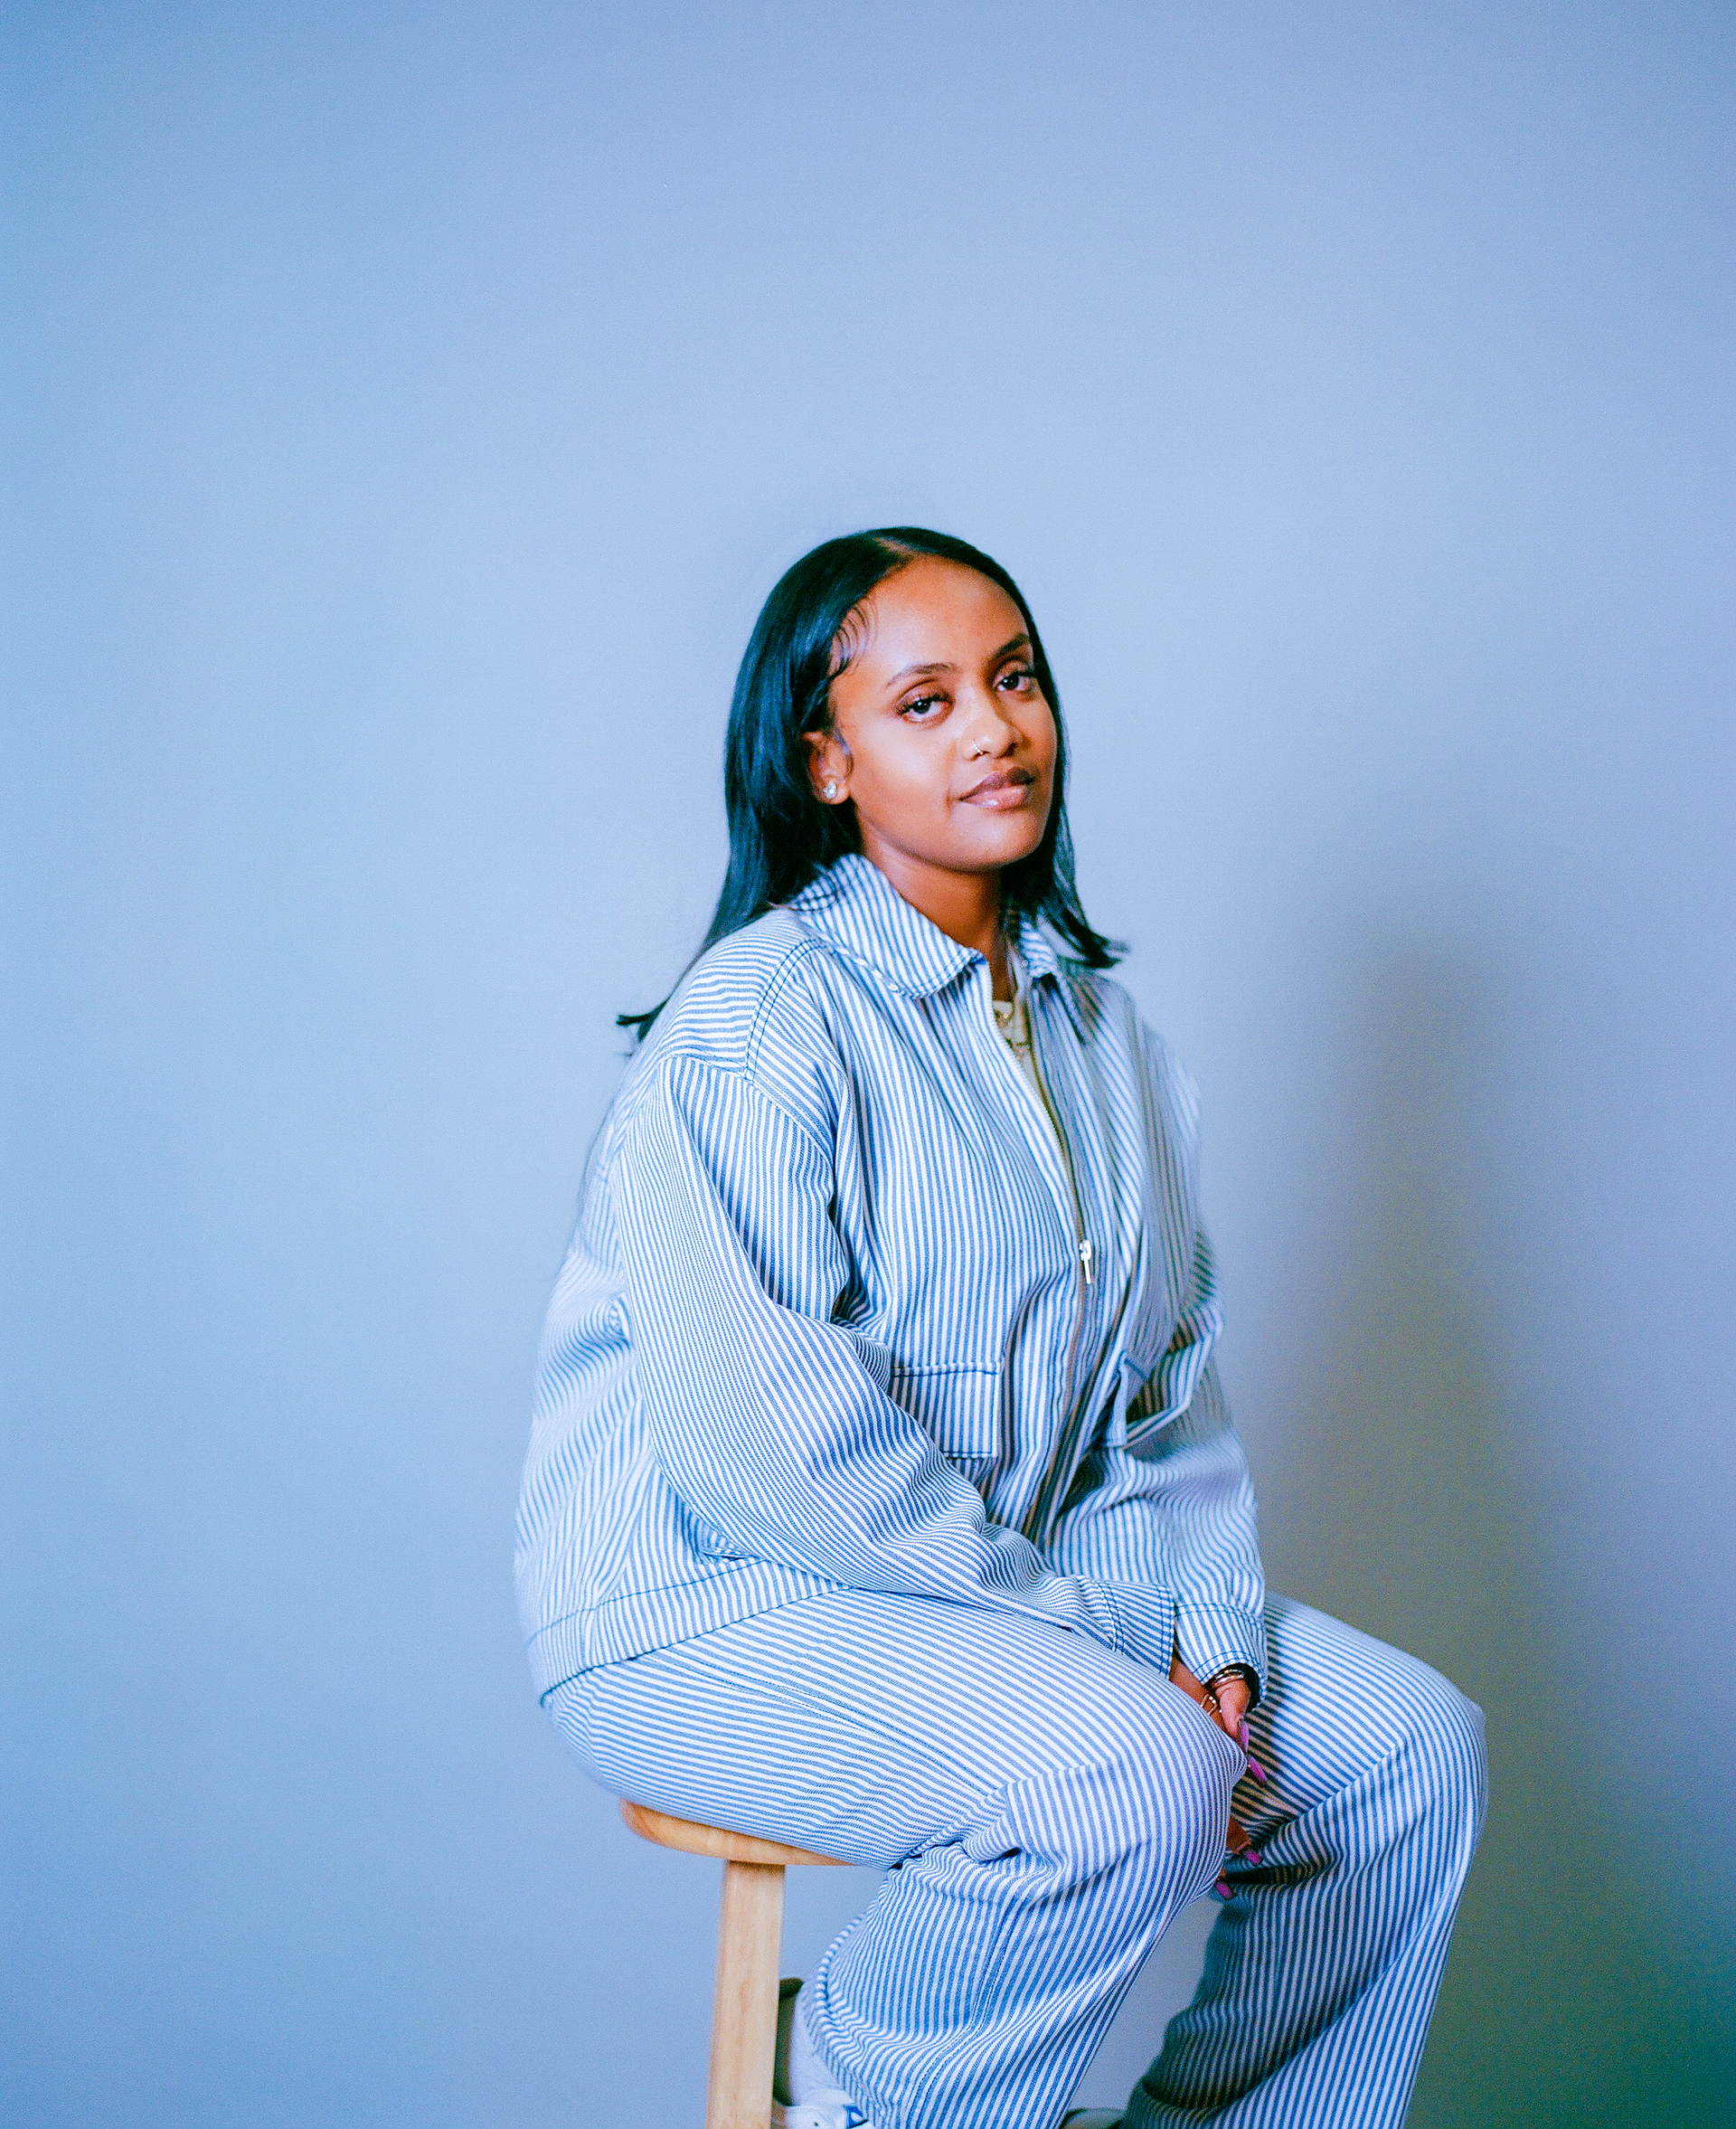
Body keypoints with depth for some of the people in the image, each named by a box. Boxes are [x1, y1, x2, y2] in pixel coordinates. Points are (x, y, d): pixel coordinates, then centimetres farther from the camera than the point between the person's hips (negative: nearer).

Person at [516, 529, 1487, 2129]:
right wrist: (1091, 1635, -21)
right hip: (714, 1608, -8)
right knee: (1138, 1775, -30)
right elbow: (765, 1428, -25)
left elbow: (1171, 1376, 10)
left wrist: (1211, 1628, -6)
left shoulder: (1097, 1024, 10)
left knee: (1412, 1747, -3)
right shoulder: (758, 1022, -16)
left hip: (1024, 1584, 8)